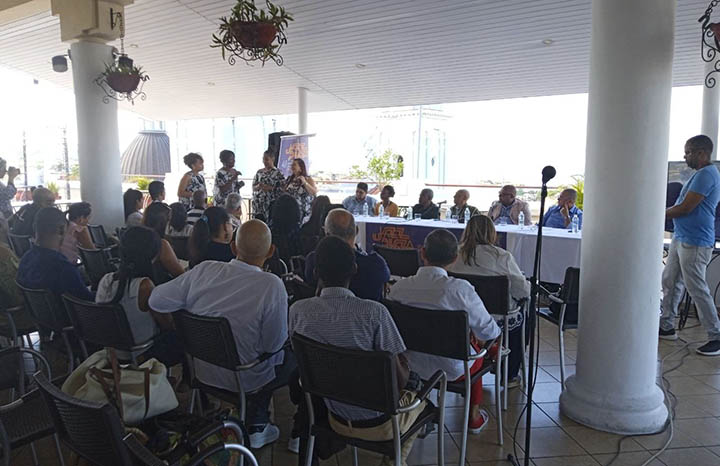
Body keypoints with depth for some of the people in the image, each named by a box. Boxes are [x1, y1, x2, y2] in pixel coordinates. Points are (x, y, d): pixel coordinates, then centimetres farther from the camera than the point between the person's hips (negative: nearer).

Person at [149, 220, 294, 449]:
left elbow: (156, 300, -8)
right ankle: (255, 425, 29)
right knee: (295, 357, 21)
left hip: (201, 370, 5)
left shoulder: (204, 270, -16)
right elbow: (273, 344, -20)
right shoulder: (272, 285, -28)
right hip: (245, 381, -5)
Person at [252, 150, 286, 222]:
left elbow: (282, 188, -8)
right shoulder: (259, 172, 14)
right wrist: (258, 186, -7)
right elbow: (253, 187, 15)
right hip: (258, 204, 4)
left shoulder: (277, 173, -1)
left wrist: (269, 188, -18)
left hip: (271, 205, -4)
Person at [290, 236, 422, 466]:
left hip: (336, 419, 4)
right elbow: (400, 377, -19)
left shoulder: (298, 310, -16)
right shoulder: (374, 312, -27)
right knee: (418, 398, 28)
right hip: (377, 423, -4)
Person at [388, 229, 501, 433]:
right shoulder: (460, 289, -27)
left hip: (413, 366, 3)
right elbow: (488, 331, -16)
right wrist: (479, 337, 9)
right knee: (476, 343, 31)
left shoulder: (399, 287, -17)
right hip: (454, 369, -3)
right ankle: (474, 416, 45)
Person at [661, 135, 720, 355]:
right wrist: (668, 211, 9)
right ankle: (667, 327, 23)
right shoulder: (701, 174, 17)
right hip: (681, 238, 11)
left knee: (697, 289, -6)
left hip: (695, 243, -11)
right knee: (669, 282, 14)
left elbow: (685, 208, -20)